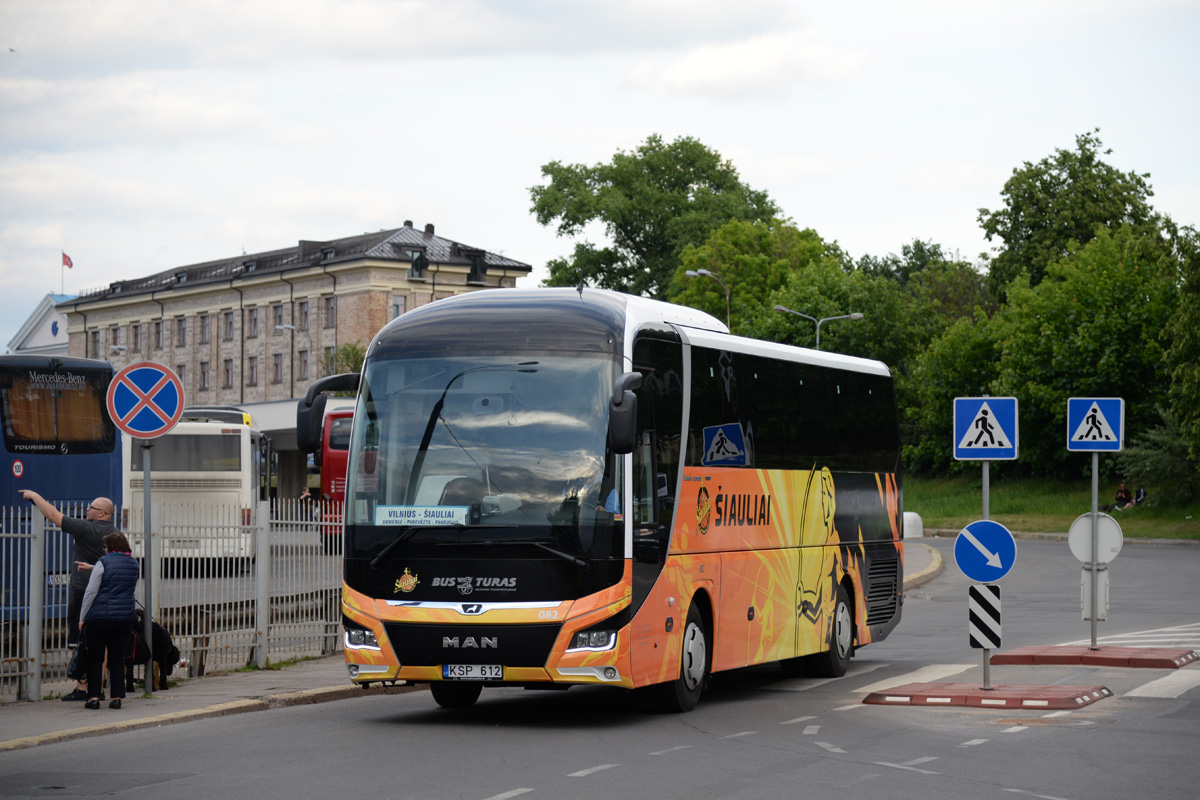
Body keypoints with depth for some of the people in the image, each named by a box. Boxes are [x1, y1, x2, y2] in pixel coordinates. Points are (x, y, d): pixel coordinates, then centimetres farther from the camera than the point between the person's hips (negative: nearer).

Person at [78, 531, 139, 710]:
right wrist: (92, 568, 34)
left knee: (95, 658, 5)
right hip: (124, 618, 4)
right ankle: (117, 697, 6)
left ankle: (93, 697, 2)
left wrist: (82, 617, -1)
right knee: (117, 658, 9)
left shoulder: (103, 563, -8)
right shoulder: (134, 564, 9)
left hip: (100, 616, -4)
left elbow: (91, 592, -9)